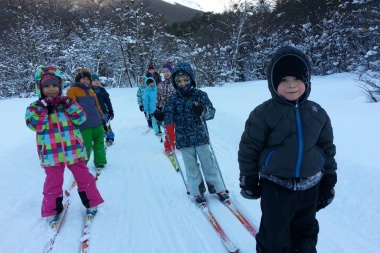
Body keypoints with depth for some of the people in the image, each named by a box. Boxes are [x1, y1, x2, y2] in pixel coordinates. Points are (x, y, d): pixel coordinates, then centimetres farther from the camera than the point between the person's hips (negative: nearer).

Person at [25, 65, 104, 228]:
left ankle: (91, 203, 25)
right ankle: (52, 211, 25)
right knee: (53, 183, 7)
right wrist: (44, 108, -18)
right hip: (52, 154, -1)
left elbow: (81, 118, -6)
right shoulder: (35, 106, 1)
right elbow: (34, 125, -14)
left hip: (73, 150, 1)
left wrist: (68, 105, -15)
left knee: (84, 178, 9)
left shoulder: (67, 102, 6)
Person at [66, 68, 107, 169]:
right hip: (84, 125, -7)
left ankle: (99, 162, 29)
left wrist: (102, 117, 22)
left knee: (99, 143, 16)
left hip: (97, 123, 8)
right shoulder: (72, 90, -3)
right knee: (86, 147, -7)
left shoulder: (91, 91, 19)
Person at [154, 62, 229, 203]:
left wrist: (203, 110, -32)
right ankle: (197, 192, 28)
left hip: (201, 137, -1)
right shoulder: (173, 99, -2)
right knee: (191, 168, 11)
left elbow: (211, 112, -10)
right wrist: (163, 117, -29)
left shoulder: (200, 95, -4)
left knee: (208, 164, 9)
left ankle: (218, 189, 27)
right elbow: (169, 119, -6)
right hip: (183, 140, 1)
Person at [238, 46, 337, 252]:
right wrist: (248, 180, -5)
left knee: (306, 233, 22)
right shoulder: (263, 113, -15)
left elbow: (328, 148, 10)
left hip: (310, 186, 5)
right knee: (274, 236, 9)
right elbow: (248, 148, -9)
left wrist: (329, 181, 12)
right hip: (276, 187, -4)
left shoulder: (318, 113, 0)